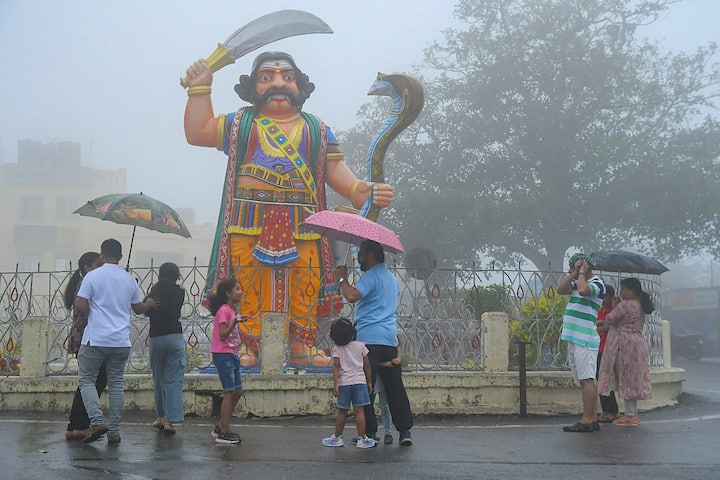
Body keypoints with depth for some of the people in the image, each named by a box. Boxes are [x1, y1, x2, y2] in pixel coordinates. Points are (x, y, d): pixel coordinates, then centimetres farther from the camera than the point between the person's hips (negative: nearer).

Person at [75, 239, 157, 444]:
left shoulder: (93, 276, -6)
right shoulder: (129, 279, 8)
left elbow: (80, 305, -12)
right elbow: (138, 308, 18)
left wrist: (93, 311, 9)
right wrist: (149, 304, 39)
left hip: (95, 340, -4)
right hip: (121, 342, 4)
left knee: (87, 380, 8)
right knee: (116, 384, 9)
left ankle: (97, 421, -10)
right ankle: (114, 431, 10)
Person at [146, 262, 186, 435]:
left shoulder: (154, 291, 3)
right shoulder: (179, 291, -2)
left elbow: (147, 311, 13)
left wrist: (153, 291, 13)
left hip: (155, 338, 3)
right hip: (174, 337, -2)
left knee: (159, 379, 16)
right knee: (174, 380, -2)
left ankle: (161, 417, 23)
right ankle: (170, 421, -8)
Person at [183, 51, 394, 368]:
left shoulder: (317, 130, 19)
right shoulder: (240, 123, 16)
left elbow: (335, 170, 13)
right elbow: (197, 133, 12)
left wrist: (363, 192, -3)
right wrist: (200, 89, 10)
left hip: (300, 224, 1)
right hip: (249, 222, -1)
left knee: (305, 287, -1)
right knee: (249, 287, -4)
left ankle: (302, 345, 8)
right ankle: (249, 347, 3)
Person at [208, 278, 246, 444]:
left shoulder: (232, 310, 15)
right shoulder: (224, 311, -13)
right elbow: (223, 335, -21)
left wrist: (238, 321, 24)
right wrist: (234, 323, -31)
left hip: (231, 355, 10)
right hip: (222, 355, -10)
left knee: (238, 391, 11)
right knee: (230, 392, -8)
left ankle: (221, 428, 20)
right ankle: (223, 433, -2)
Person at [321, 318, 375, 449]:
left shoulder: (337, 348, 0)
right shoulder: (360, 346, 2)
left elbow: (336, 366, -8)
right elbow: (366, 365, 6)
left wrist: (335, 385, -9)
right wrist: (369, 382, 15)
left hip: (344, 383, 0)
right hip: (359, 381, 0)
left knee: (342, 412, 10)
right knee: (359, 411, -3)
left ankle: (337, 438, 19)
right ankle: (361, 439, -3)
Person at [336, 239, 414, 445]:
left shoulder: (371, 276, -8)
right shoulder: (392, 278, 22)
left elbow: (352, 296, -23)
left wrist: (343, 278, -8)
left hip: (369, 338, -8)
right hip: (390, 339, 8)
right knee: (395, 387, 9)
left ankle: (370, 432, -1)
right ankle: (405, 430, 8)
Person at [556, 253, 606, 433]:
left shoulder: (597, 283, -5)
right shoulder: (577, 283, 20)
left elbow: (583, 290, -26)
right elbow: (560, 289, 6)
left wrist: (581, 273, -10)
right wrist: (574, 273, 4)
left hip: (585, 339, -9)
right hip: (573, 338, 9)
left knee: (587, 380, -10)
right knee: (585, 381, 9)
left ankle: (587, 420, -11)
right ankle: (593, 419, 13)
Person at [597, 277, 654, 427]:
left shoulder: (625, 305, -15)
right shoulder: (641, 307, 14)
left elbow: (610, 319, -13)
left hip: (625, 344, -9)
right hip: (638, 343, 9)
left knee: (626, 379, -5)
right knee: (633, 379, 11)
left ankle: (630, 415, -3)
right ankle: (633, 414, 16)